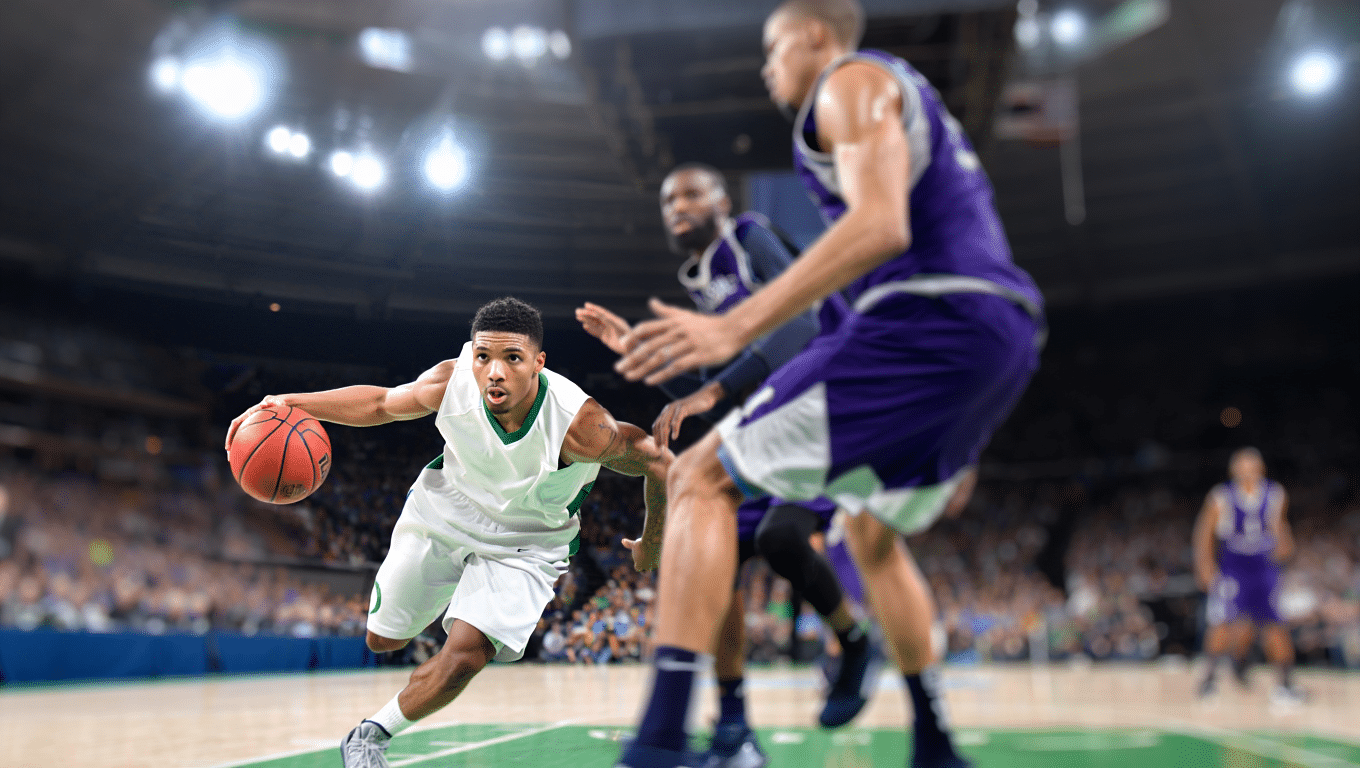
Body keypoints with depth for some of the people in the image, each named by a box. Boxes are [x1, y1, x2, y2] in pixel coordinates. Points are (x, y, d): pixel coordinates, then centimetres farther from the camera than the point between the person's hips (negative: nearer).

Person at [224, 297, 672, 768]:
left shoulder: (579, 424, -35)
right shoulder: (450, 382, -26)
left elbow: (657, 459, -19)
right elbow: (381, 403, -5)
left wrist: (650, 546, -4)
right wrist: (293, 403, -15)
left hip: (524, 544, -3)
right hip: (445, 513, 3)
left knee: (464, 656, -20)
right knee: (382, 640, 15)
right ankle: (451, 594, 47)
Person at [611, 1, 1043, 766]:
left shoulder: (853, 81, 2)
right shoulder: (914, 100, 31)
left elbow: (880, 225, -18)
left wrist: (735, 327, -25)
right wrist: (958, 441, 32)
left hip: (928, 323, -10)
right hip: (1007, 334, 10)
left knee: (702, 477, -8)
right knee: (872, 529, 26)